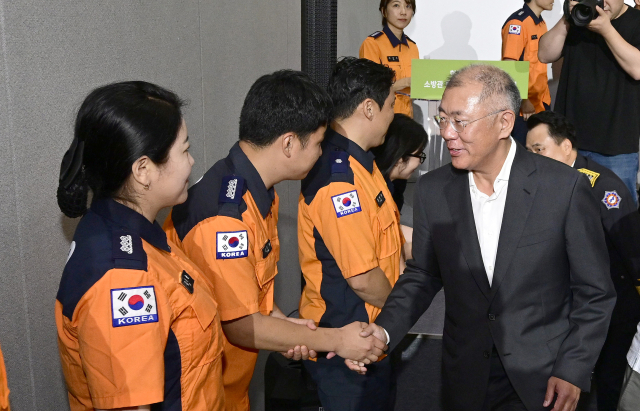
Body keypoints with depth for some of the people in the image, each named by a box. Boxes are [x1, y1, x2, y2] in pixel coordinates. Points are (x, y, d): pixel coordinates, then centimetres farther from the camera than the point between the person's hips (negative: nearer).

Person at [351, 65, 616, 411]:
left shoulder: (565, 187, -14)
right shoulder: (432, 190, -5)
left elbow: (595, 292, -6)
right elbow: (423, 275, 4)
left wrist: (573, 371, -9)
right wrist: (384, 330, -11)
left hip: (542, 380, -3)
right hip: (465, 379, 3)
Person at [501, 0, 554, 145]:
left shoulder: (541, 23, 12)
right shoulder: (517, 23, -14)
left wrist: (545, 98, 11)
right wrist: (524, 102, -18)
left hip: (541, 104, 8)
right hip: (522, 108, -8)